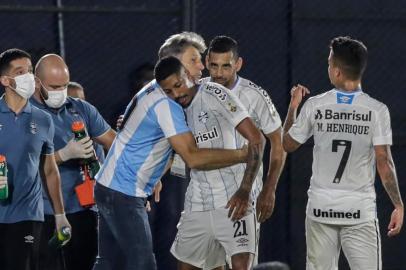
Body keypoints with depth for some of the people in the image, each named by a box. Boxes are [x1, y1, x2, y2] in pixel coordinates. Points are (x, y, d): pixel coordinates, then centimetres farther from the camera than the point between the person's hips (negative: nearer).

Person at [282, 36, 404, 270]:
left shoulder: (314, 106, -2)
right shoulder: (377, 110, -7)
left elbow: (288, 144, 13)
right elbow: (384, 163, -9)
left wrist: (293, 106, 24)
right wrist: (399, 205, -2)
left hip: (320, 208, 2)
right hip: (360, 211, -2)